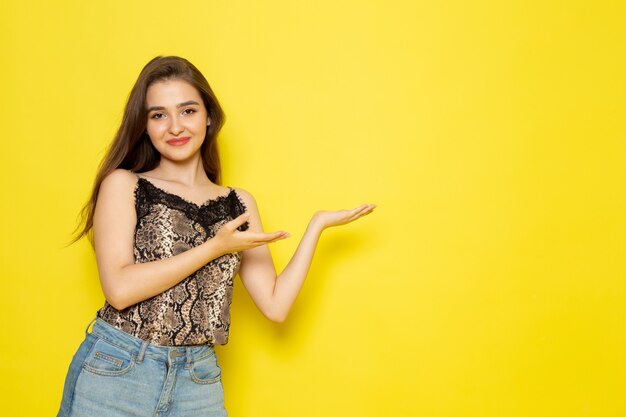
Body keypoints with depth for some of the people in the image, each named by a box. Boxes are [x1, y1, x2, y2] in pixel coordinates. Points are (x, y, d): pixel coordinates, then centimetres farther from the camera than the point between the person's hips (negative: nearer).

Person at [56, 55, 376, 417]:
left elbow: (275, 305, 1)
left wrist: (317, 225, 1)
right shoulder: (123, 185, -2)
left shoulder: (239, 204, 7)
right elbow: (119, 288, -15)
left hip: (200, 380, 3)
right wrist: (215, 247, -13)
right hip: (116, 373, -3)